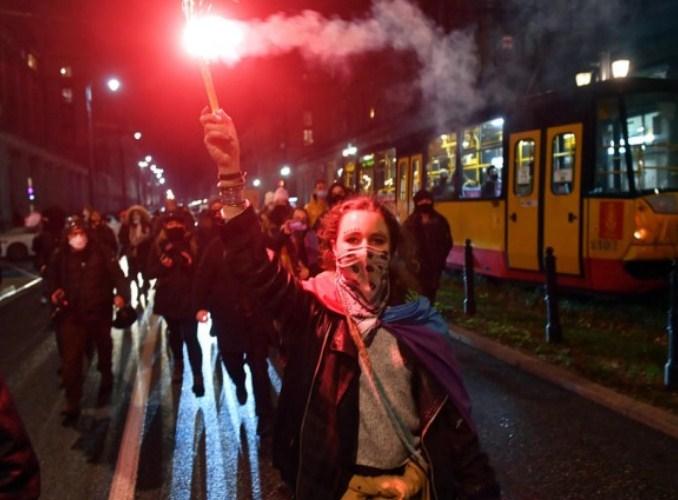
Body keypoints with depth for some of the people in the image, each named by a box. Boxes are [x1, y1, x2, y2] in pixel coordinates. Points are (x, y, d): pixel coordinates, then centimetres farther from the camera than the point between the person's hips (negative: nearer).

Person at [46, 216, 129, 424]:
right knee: (70, 360, -6)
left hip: (100, 312, 0)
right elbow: (52, 278, 9)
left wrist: (121, 294, -30)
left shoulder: (101, 252, -10)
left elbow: (117, 274, -12)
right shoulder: (61, 256, -4)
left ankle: (106, 385, 49)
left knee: (104, 352, 22)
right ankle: (72, 405, 7)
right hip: (72, 315, 0)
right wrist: (54, 292, -12)